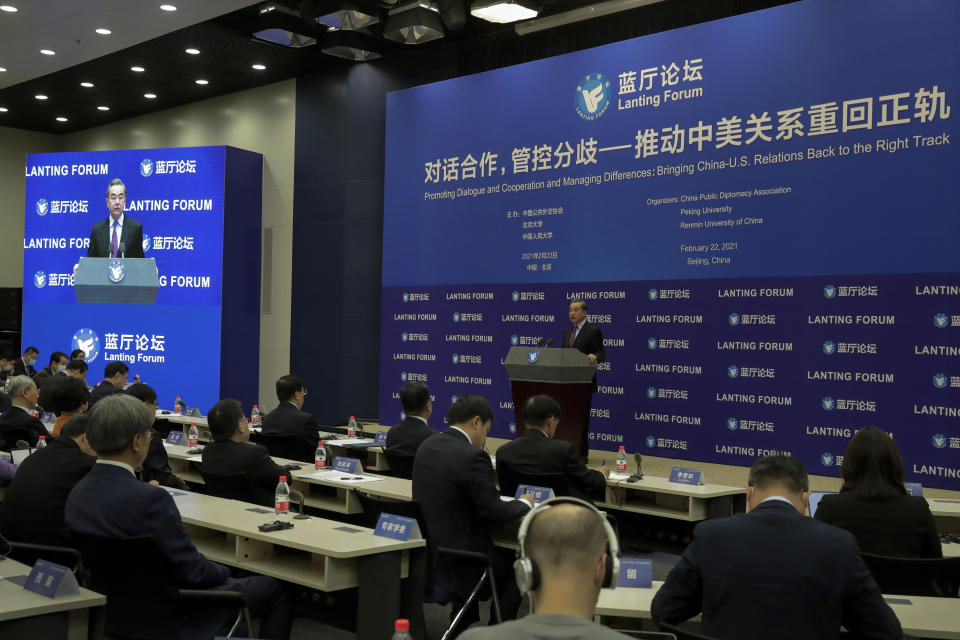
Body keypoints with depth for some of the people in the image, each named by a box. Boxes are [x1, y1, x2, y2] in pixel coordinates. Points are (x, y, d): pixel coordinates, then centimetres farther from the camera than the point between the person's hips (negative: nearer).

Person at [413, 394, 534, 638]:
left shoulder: (426, 446, 4)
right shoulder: (472, 456, -20)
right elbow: (495, 512, -16)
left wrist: (490, 490, 17)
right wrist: (524, 503, 2)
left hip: (424, 553, 8)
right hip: (452, 562, -8)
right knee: (515, 565, 16)